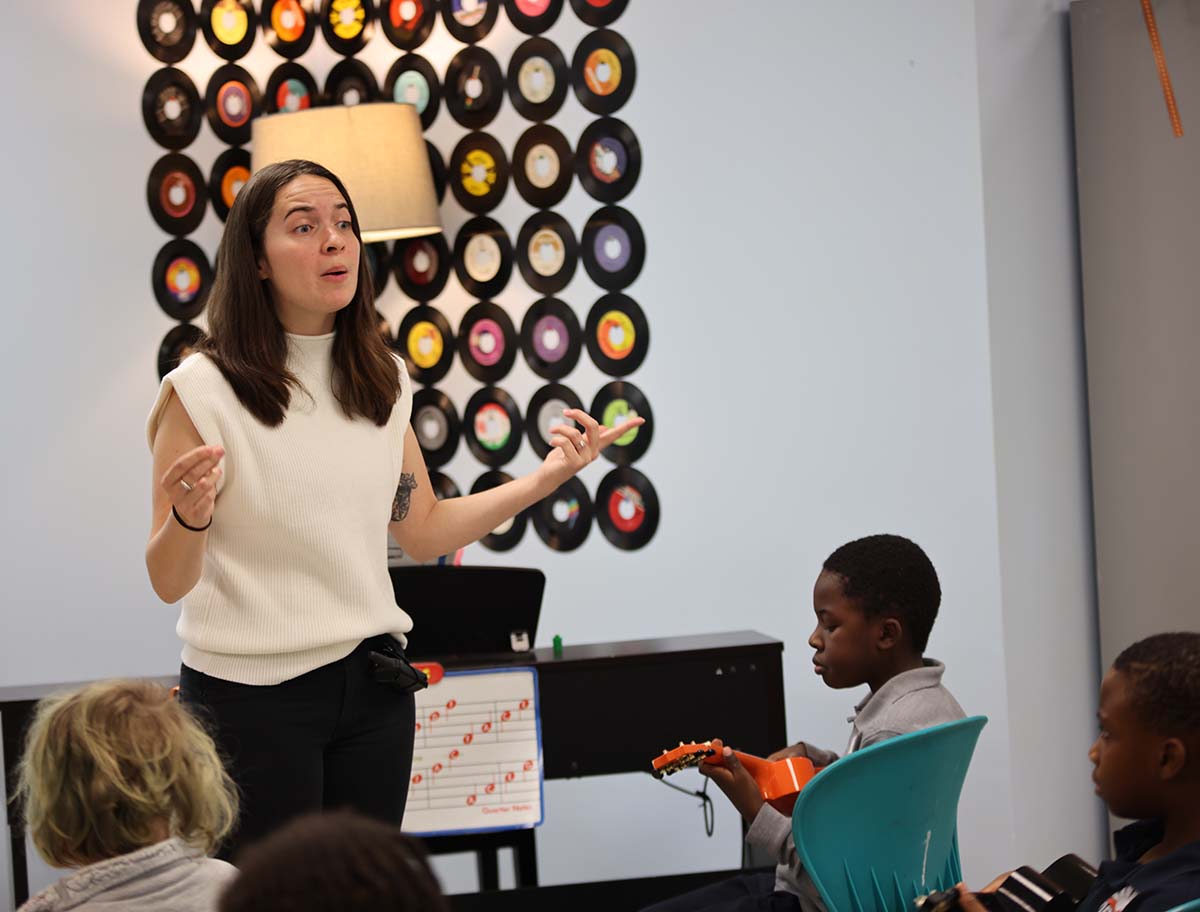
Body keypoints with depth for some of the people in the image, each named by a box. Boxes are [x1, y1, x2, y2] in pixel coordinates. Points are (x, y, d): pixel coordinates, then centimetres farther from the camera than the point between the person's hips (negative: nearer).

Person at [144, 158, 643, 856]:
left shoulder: (383, 381, 6)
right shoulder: (202, 390, -11)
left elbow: (423, 531, 13)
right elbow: (169, 583, -11)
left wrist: (548, 477, 6)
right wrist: (189, 515, -32)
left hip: (372, 686, 5)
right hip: (251, 693, -5)